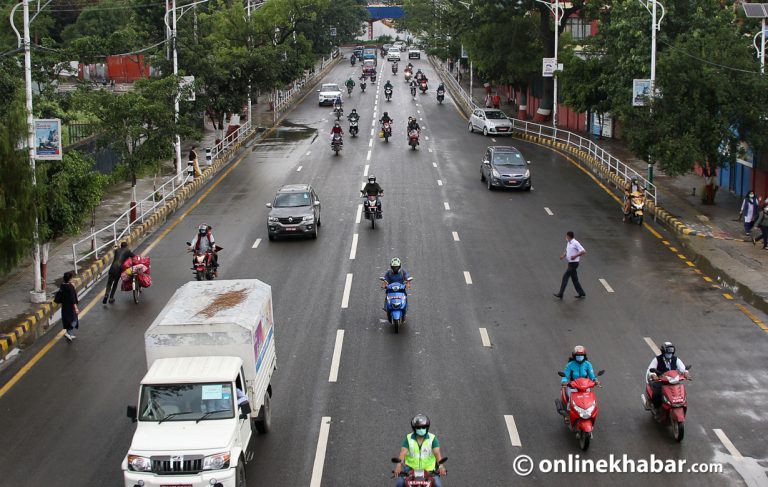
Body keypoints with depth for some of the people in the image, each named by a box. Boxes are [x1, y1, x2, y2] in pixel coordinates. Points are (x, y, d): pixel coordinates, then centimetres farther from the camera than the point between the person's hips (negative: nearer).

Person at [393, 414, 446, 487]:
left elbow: (437, 453, -13)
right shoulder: (408, 438, 1)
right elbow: (403, 453, -11)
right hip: (411, 468, 1)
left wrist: (440, 466, -33)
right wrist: (399, 465, -31)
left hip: (429, 469, -1)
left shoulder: (432, 438, -1)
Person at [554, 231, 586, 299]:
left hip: (574, 263, -9)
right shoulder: (568, 243, 10)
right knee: (574, 279, 12)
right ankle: (581, 293, 19)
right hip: (570, 263, 9)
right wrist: (563, 255, 4)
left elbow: (583, 251, -19)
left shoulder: (575, 243, -17)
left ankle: (560, 294, -6)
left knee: (565, 277, -8)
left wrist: (575, 256, -27)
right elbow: (567, 251, 25)